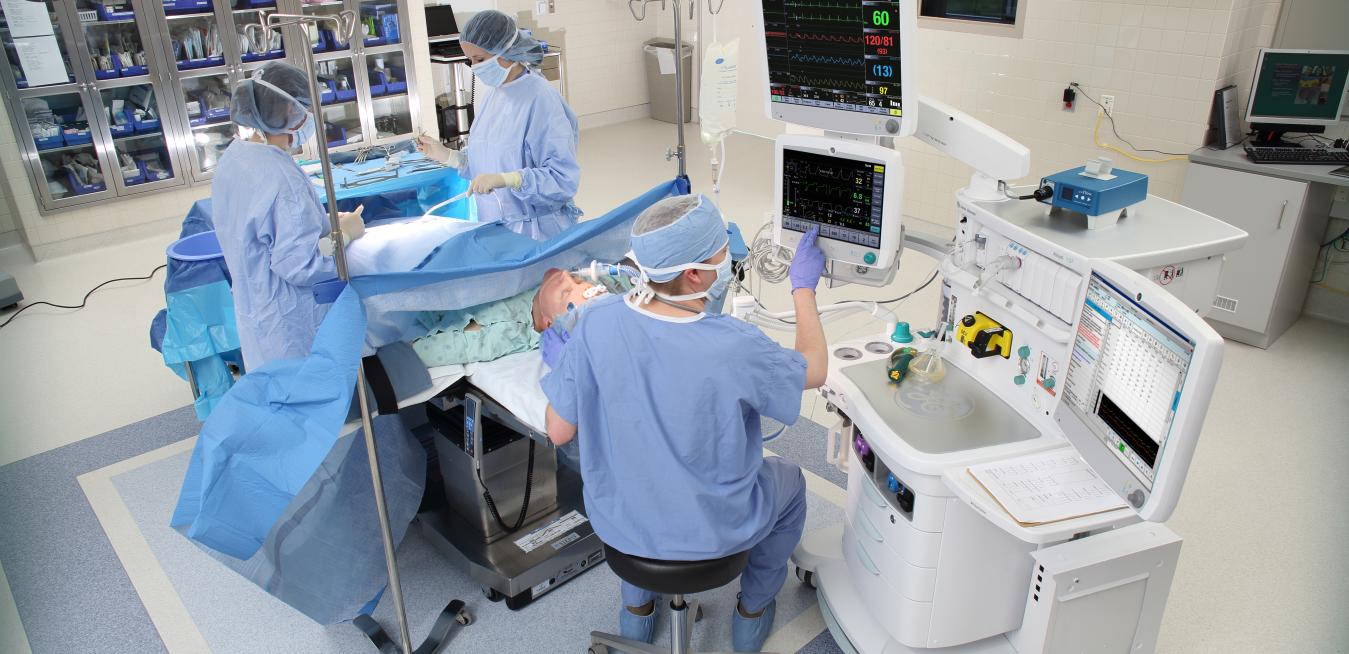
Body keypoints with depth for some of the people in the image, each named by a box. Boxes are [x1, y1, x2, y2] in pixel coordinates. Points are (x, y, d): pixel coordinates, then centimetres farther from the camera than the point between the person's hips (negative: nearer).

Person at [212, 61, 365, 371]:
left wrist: (321, 221, 6)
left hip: (252, 306, 9)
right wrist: (345, 234, -13)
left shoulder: (233, 156, 1)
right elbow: (298, 266, -27)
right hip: (289, 322, -9)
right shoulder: (283, 178, -28)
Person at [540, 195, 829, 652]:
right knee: (789, 482, 29)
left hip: (616, 523, 3)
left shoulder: (597, 322, -22)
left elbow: (559, 432, -12)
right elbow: (814, 370, -9)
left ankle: (637, 607, 49)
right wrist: (804, 287, 4)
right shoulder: (736, 347, -31)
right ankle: (752, 614, 45)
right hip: (710, 533, -2)